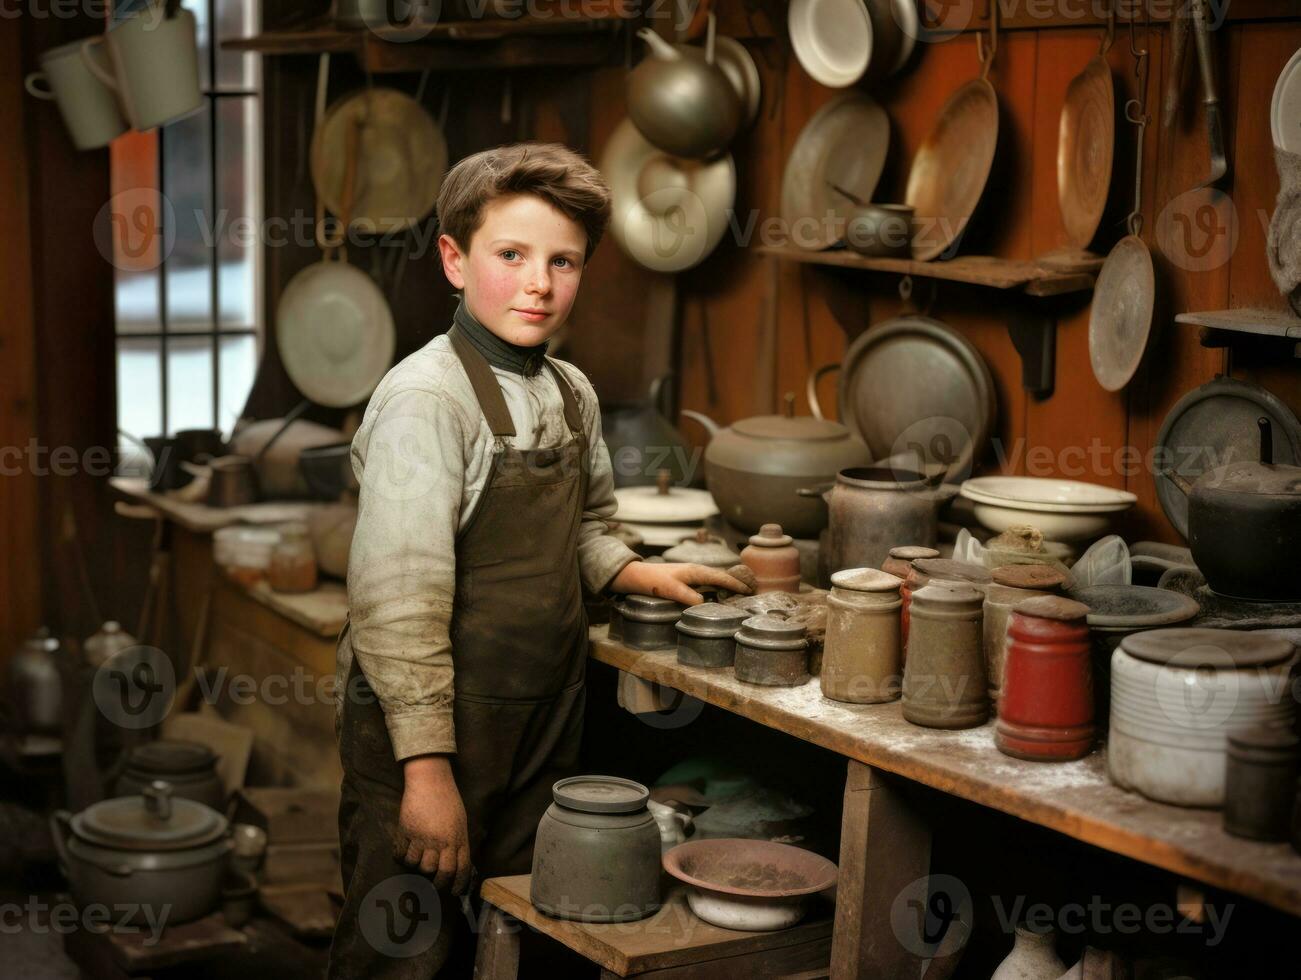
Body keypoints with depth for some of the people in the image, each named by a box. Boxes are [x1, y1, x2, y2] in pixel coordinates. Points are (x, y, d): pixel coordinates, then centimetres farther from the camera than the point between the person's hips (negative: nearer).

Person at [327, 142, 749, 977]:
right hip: (435, 733, -7)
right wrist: (426, 766, -21)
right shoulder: (426, 398, -17)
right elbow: (400, 599, -20)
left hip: (544, 723, 7)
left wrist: (632, 572, 2)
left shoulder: (572, 395, 5)